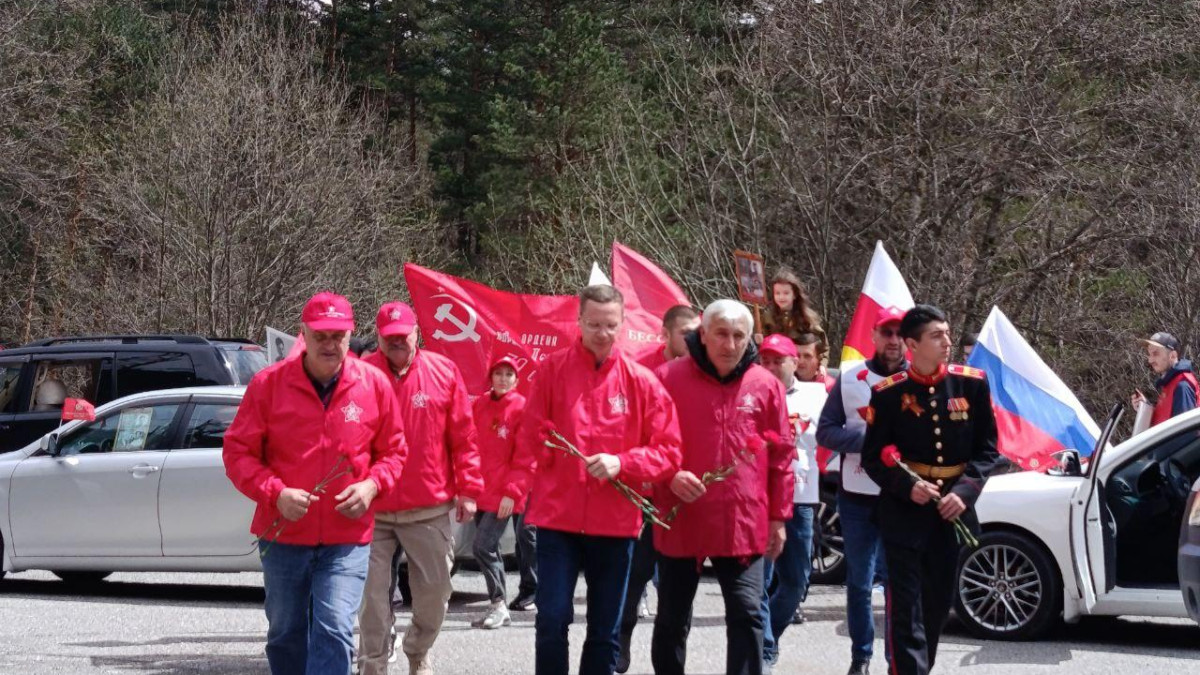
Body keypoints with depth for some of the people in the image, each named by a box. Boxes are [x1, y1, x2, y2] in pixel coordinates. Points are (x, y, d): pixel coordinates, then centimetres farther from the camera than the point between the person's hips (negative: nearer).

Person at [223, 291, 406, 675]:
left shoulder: (374, 385, 0)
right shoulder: (269, 383, -4)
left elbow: (393, 452, 10)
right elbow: (237, 452, -1)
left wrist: (372, 485, -11)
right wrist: (275, 493, -16)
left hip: (347, 537, -1)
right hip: (283, 535, 1)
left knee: (334, 631, -14)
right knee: (285, 634, 14)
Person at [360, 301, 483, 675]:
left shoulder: (444, 372, 3)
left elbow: (463, 437, 4)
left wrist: (468, 489, 1)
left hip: (430, 508, 1)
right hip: (372, 509, -1)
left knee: (435, 589, 9)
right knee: (372, 593, 1)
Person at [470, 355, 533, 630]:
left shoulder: (522, 407, -6)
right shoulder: (480, 404, 9)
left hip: (504, 493, -6)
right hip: (480, 490, 6)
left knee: (483, 546, -13)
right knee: (488, 548, 9)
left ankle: (499, 606, -2)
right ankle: (498, 608, 19)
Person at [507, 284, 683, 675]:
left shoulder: (641, 381, 1)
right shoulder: (552, 370, -1)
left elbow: (668, 452, 1)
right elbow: (531, 439, -4)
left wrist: (622, 463, -15)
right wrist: (516, 489, -17)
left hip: (616, 522, 1)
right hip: (557, 516, -1)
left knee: (605, 630, 9)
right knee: (552, 621, -4)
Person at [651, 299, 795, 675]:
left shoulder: (765, 386, 2)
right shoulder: (669, 379, -3)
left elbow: (782, 456, 8)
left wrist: (778, 516, 7)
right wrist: (669, 476, -16)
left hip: (744, 524, 1)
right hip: (681, 520, 0)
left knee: (747, 615, -4)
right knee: (672, 620, 11)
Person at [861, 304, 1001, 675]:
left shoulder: (972, 384, 0)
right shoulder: (889, 393, -5)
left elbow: (988, 448, 4)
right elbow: (873, 456, 0)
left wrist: (965, 491, -10)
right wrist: (907, 486, -17)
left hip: (954, 507, 3)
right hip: (904, 507, -3)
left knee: (939, 601, 12)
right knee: (906, 604, -7)